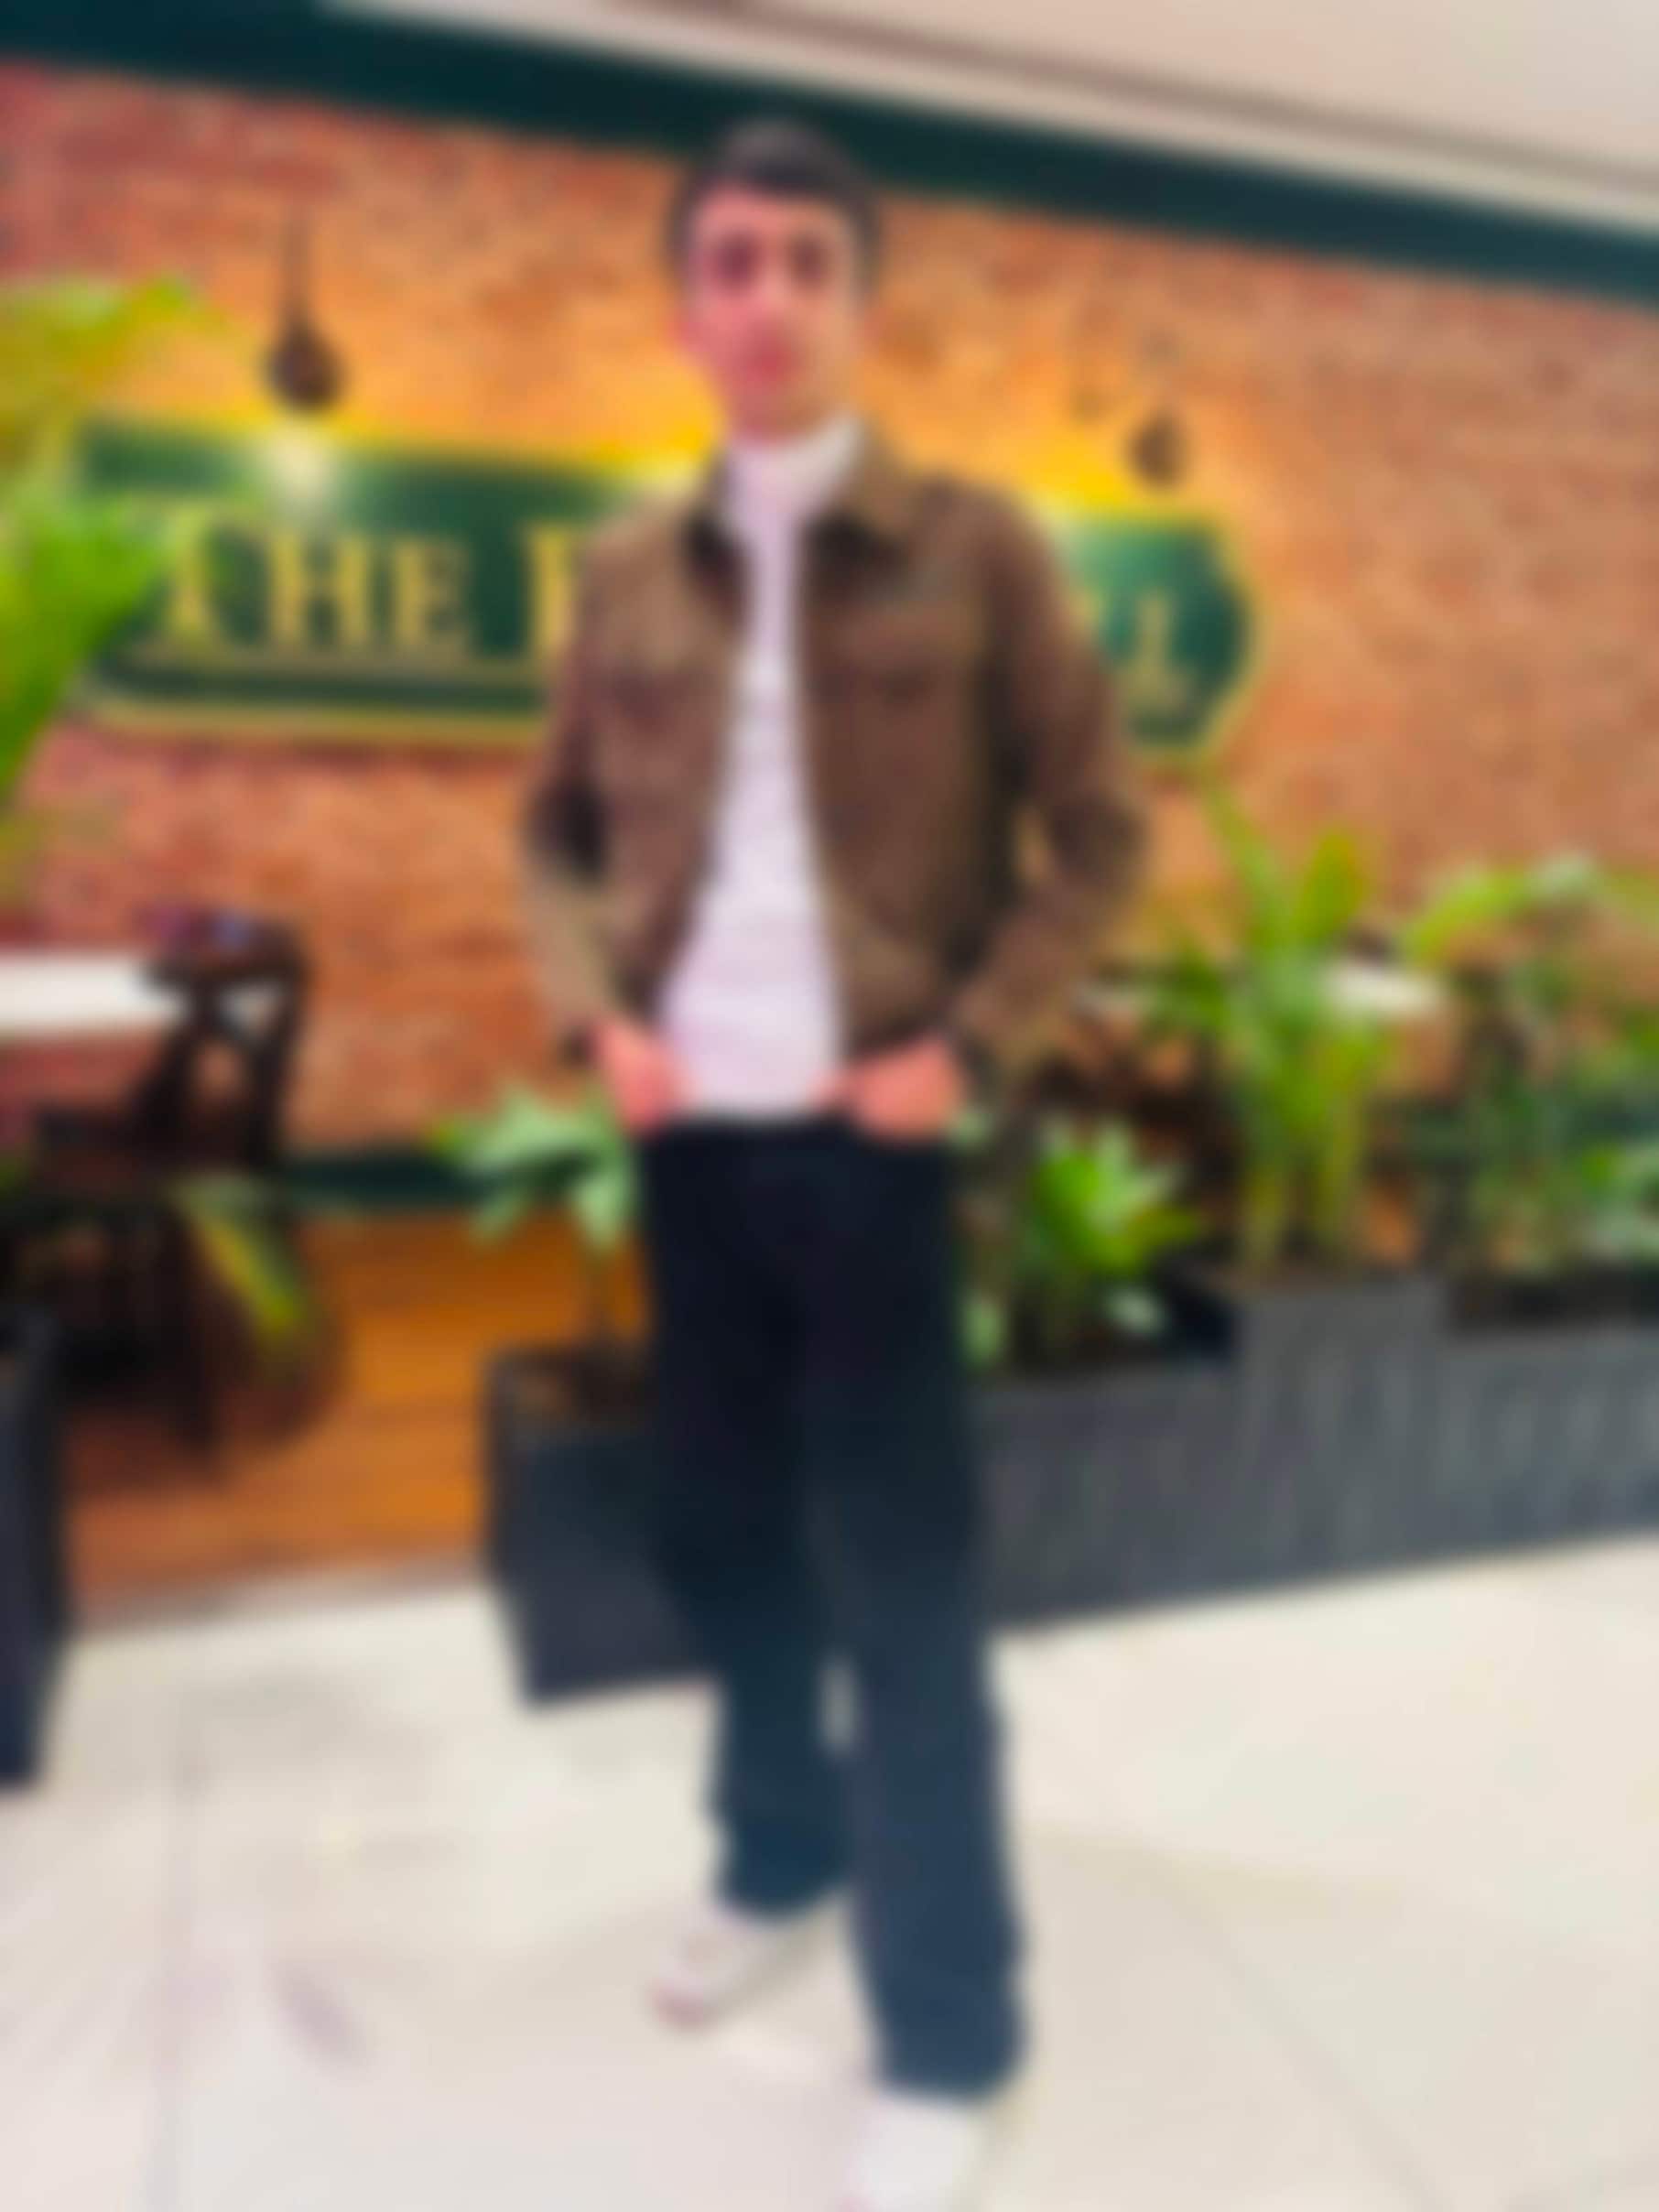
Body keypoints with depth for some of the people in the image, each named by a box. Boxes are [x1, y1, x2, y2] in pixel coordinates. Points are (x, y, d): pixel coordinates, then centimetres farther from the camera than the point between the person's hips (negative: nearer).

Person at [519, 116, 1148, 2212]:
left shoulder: (976, 546, -1)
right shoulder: (627, 565, 9)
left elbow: (1098, 832, 0)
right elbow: (559, 827, 15)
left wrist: (968, 1045, -10)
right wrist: (594, 1013, -2)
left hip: (867, 1135, -4)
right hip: (687, 1136, 5)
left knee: (904, 1578, 2)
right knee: (724, 1529, 16)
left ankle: (947, 2033, 20)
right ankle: (781, 1857, 42)